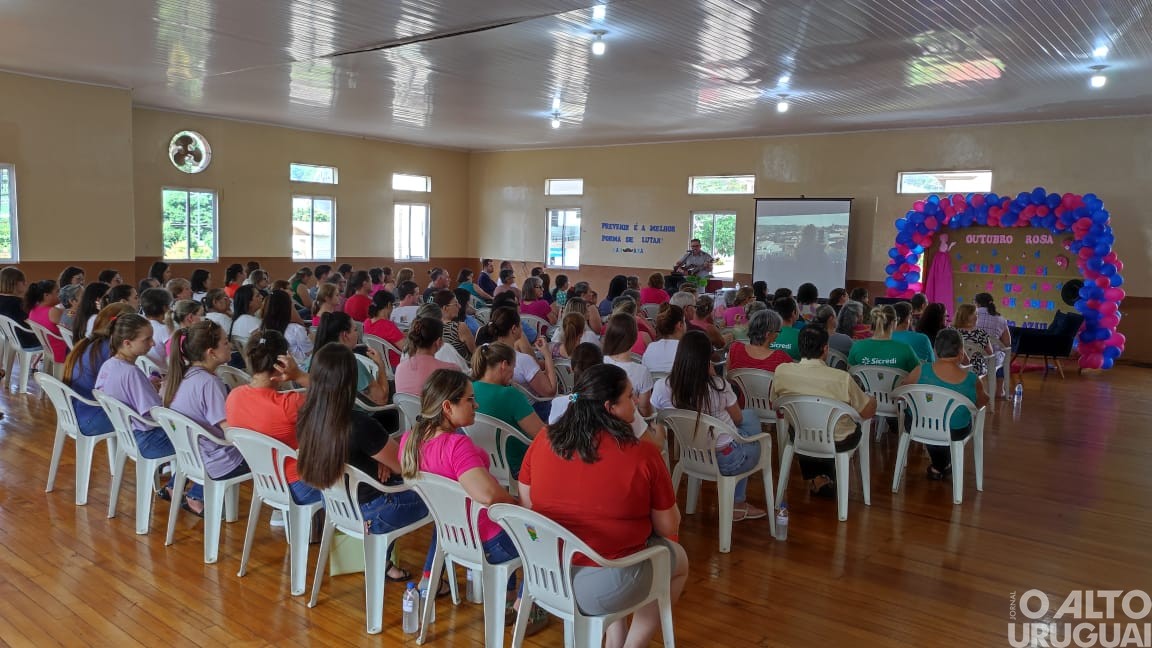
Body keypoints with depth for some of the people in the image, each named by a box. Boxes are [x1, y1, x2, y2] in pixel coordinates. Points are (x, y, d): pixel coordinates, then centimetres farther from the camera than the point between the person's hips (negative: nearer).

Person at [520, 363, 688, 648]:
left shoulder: (542, 442, -6)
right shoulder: (643, 455, -17)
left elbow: (527, 505, 6)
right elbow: (668, 527, -6)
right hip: (604, 588, -5)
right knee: (679, 558, 25)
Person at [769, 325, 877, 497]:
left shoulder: (782, 371, -18)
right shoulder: (842, 378, -26)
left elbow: (774, 405, 1)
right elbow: (868, 412, -11)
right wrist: (872, 400, 12)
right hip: (837, 445, -2)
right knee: (858, 429, 31)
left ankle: (814, 480, 36)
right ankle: (827, 479, 37)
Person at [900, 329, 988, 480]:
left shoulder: (921, 371, -22)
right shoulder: (972, 381, -19)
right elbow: (983, 401, 1)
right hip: (955, 434, 1)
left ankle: (938, 467, 45)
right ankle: (944, 465, 48)